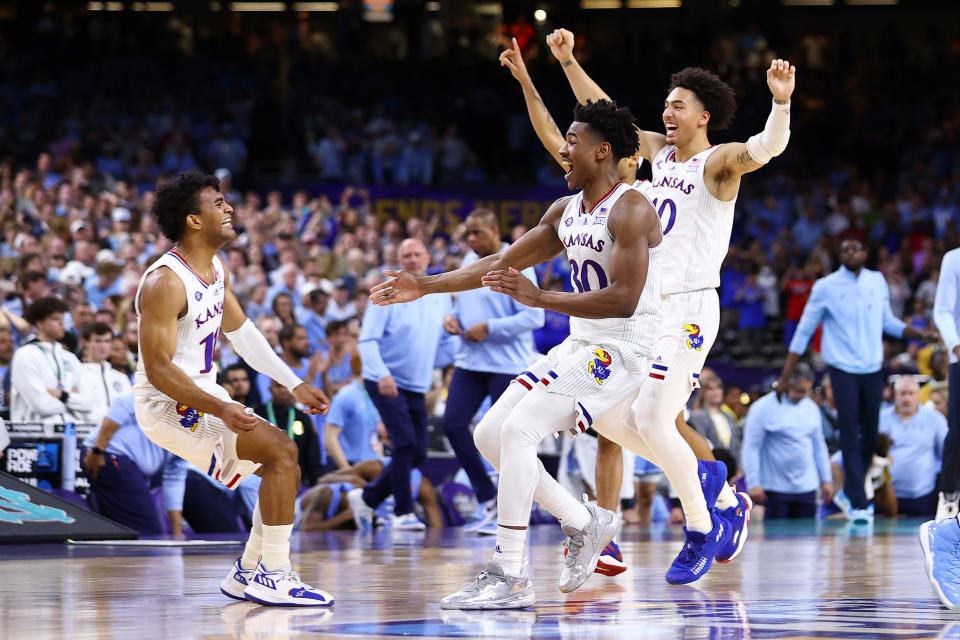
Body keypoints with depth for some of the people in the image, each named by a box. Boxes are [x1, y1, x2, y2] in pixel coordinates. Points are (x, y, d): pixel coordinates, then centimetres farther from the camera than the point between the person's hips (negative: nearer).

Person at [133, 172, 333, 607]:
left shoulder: (216, 269, 6)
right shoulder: (165, 282, -23)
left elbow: (241, 332, 19)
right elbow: (158, 369, -25)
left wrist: (294, 385, 14)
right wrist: (219, 409, -33)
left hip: (204, 394, 10)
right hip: (169, 404, -10)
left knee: (284, 464, 13)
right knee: (281, 452, -19)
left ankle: (248, 573, 19)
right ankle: (273, 578, -15)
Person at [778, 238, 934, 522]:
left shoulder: (877, 281, 6)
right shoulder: (826, 287, -4)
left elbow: (888, 321, 18)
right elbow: (804, 331, 0)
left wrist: (921, 334, 3)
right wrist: (785, 377, -2)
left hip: (872, 370, 4)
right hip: (843, 370, -4)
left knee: (870, 436, 7)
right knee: (850, 437, -10)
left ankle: (850, 492, 25)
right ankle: (858, 504, -9)